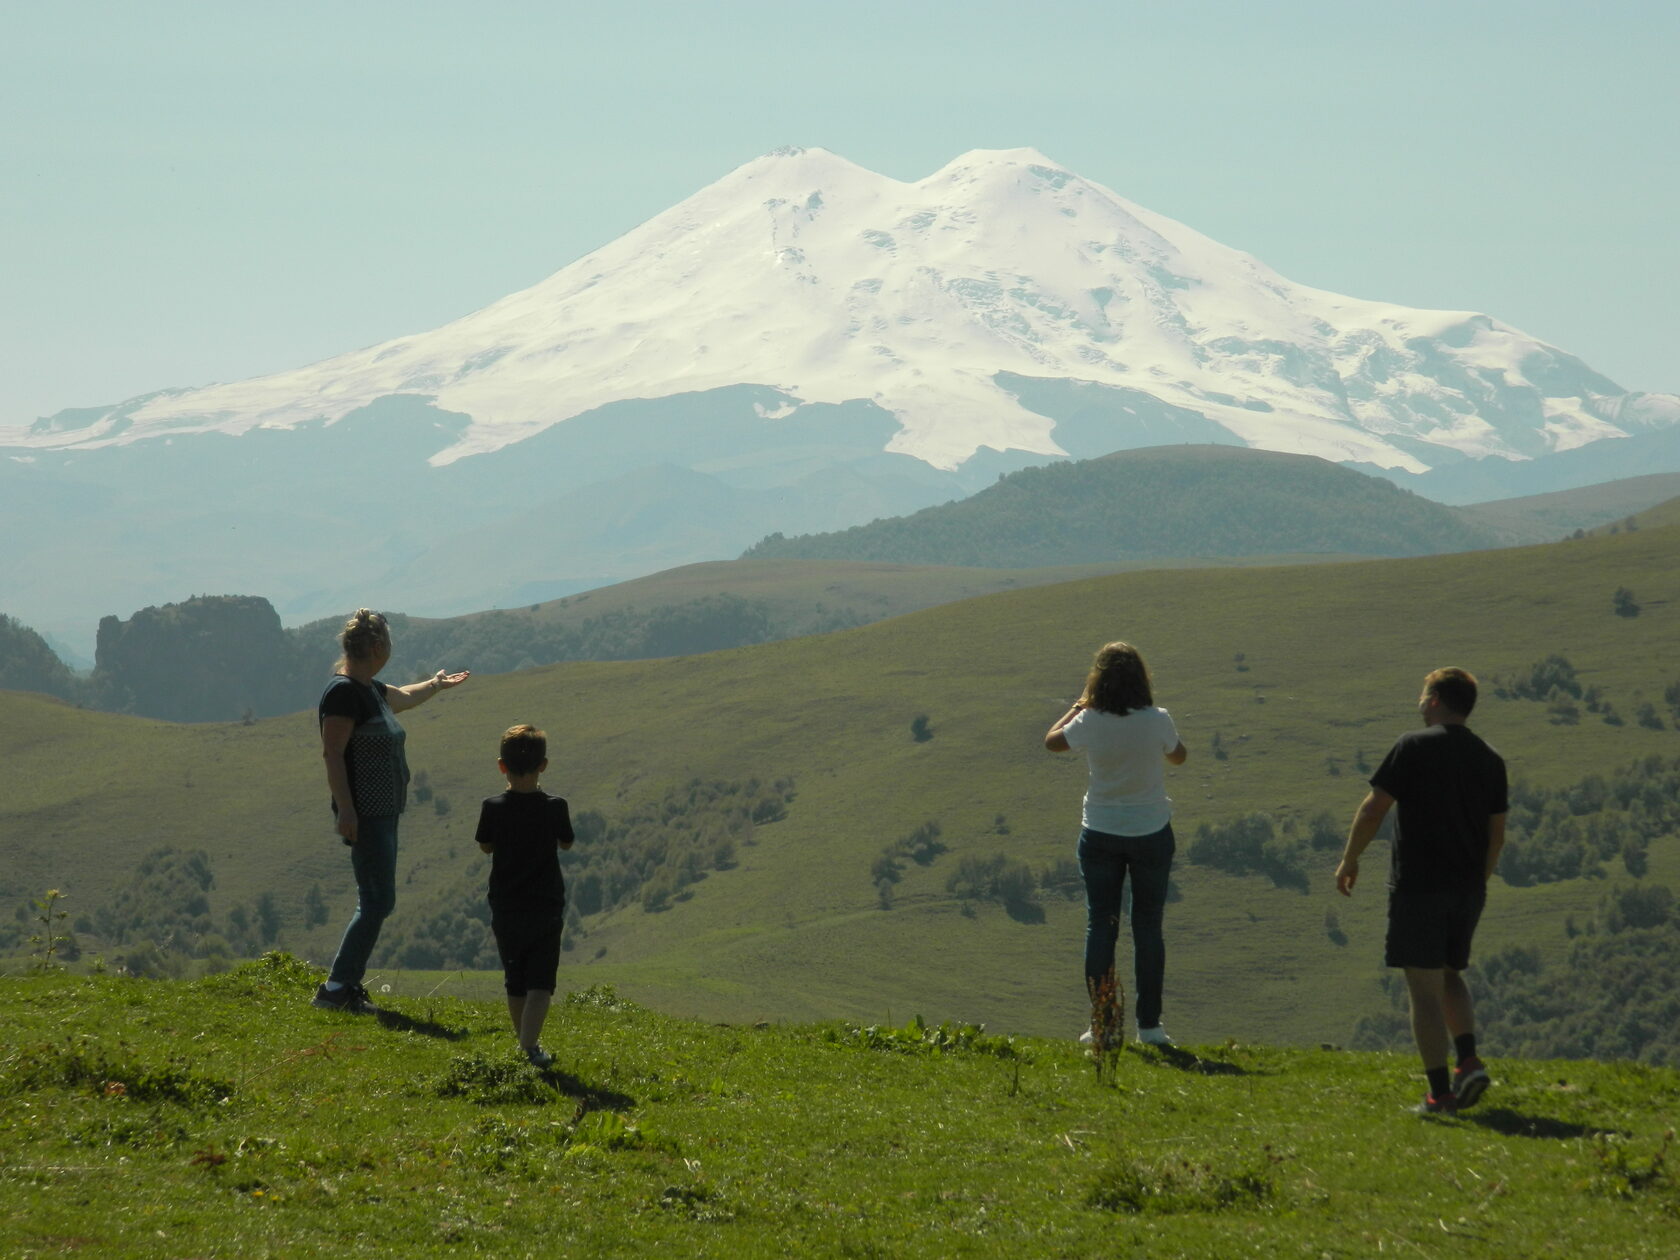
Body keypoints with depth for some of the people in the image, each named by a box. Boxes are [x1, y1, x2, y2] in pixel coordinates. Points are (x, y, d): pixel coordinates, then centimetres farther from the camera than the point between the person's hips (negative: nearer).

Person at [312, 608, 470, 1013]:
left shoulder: (370, 690, 16)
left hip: (384, 812, 10)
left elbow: (404, 697, 40)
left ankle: (349, 986, 13)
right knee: (377, 900, -12)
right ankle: (336, 988, -11)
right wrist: (346, 810, -24)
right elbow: (332, 753, -19)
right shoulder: (343, 691, -14)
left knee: (375, 902, 10)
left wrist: (436, 684, 57)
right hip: (365, 815, -10)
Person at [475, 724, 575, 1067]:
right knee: (540, 981, -1)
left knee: (515, 982, 18)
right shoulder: (554, 807, -10)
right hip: (546, 908, -2)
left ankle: (525, 1040, 28)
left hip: (505, 909, 2)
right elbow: (566, 843, 7)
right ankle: (531, 1043, -20)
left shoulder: (493, 808, -10)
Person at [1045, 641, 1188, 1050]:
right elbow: (1179, 756, 8)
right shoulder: (1157, 721, -14)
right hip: (1151, 832, 0)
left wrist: (1080, 705, 18)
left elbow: (1052, 740, 8)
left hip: (1100, 835, 0)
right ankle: (1149, 1024, 9)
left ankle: (1102, 1026, 4)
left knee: (1100, 927, 7)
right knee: (1148, 928, 9)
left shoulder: (1090, 722, -12)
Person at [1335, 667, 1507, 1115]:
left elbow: (1373, 809, -9)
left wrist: (1350, 859, 3)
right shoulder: (1490, 759, 8)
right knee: (1450, 975, 22)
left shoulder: (1414, 747, -8)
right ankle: (1469, 1061, 3)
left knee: (1425, 988, -2)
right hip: (1467, 889, 6)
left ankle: (1440, 1093, -5)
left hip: (1418, 885, -6)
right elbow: (1497, 831, 14)